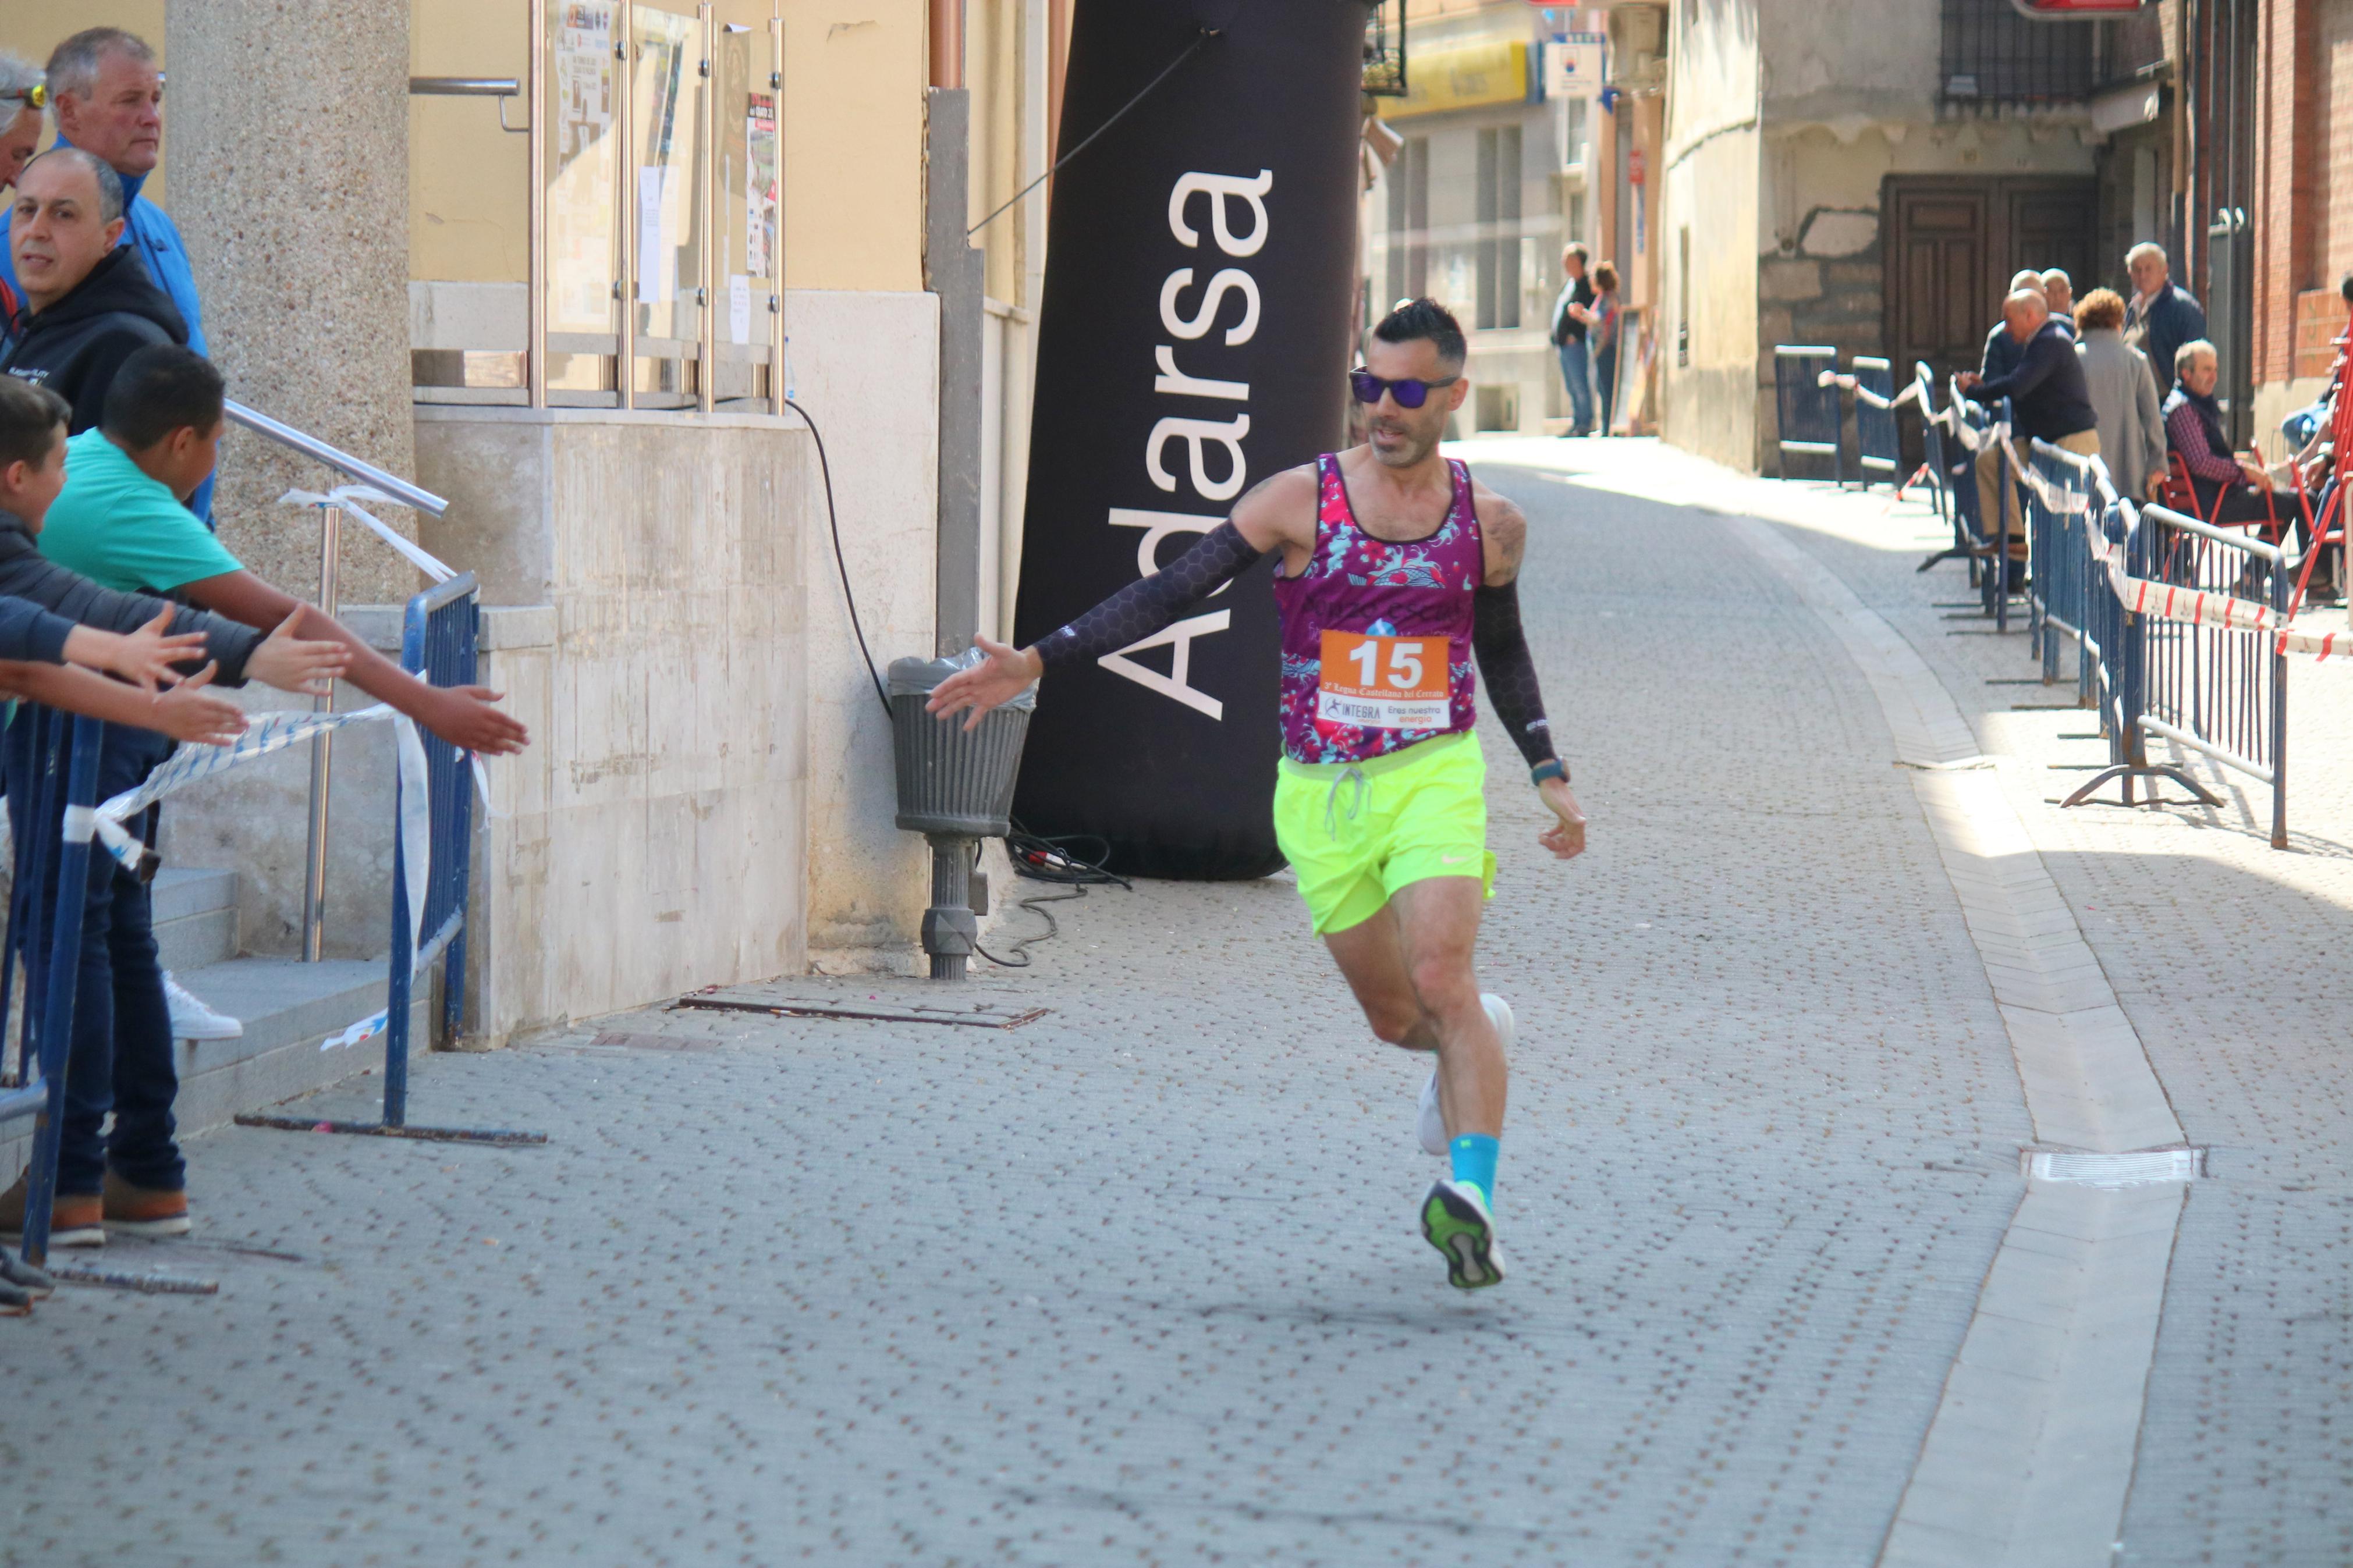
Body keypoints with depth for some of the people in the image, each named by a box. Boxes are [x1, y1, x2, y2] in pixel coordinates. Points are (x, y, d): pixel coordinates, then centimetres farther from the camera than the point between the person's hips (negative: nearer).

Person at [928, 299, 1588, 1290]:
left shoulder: (1489, 523, 2)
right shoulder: (1300, 502, -4)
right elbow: (1171, 592, -5)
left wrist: (1549, 773, 14)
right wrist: (1037, 661, -12)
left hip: (1435, 774, -1)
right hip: (1322, 791, 1)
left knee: (1441, 978, -22)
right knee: (1393, 1015, 10)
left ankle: (1470, 1194, -26)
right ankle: (1473, 1040, 45)